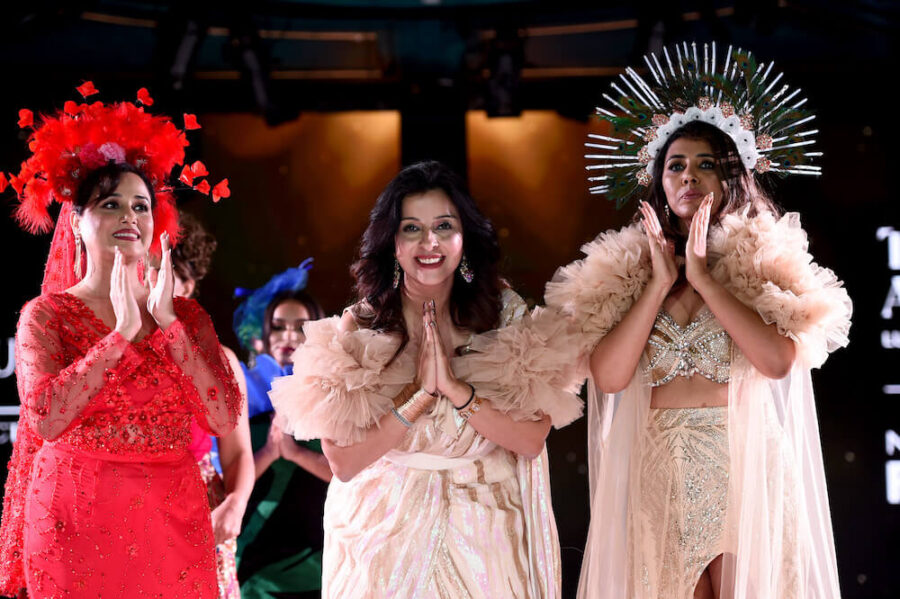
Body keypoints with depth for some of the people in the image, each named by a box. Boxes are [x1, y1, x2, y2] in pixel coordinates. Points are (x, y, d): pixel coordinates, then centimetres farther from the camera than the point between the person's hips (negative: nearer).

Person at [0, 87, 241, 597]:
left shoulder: (188, 317, 9)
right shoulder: (47, 315, 1)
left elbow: (224, 418, -5)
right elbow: (44, 419, -15)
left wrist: (166, 321, -9)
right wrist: (123, 332, -15)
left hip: (171, 523, 3)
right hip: (77, 525, -2)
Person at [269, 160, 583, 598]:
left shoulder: (506, 316, -5)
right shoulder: (357, 328, -9)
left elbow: (532, 440, -14)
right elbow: (343, 462, -16)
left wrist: (456, 388, -24)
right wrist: (419, 393, -23)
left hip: (483, 537, 1)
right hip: (386, 536, -1)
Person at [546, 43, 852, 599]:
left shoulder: (766, 257, 3)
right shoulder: (626, 266, 8)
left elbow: (779, 360, -14)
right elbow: (609, 376, -5)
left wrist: (703, 277, -12)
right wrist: (659, 282, -9)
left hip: (745, 466, -1)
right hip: (658, 470, 1)